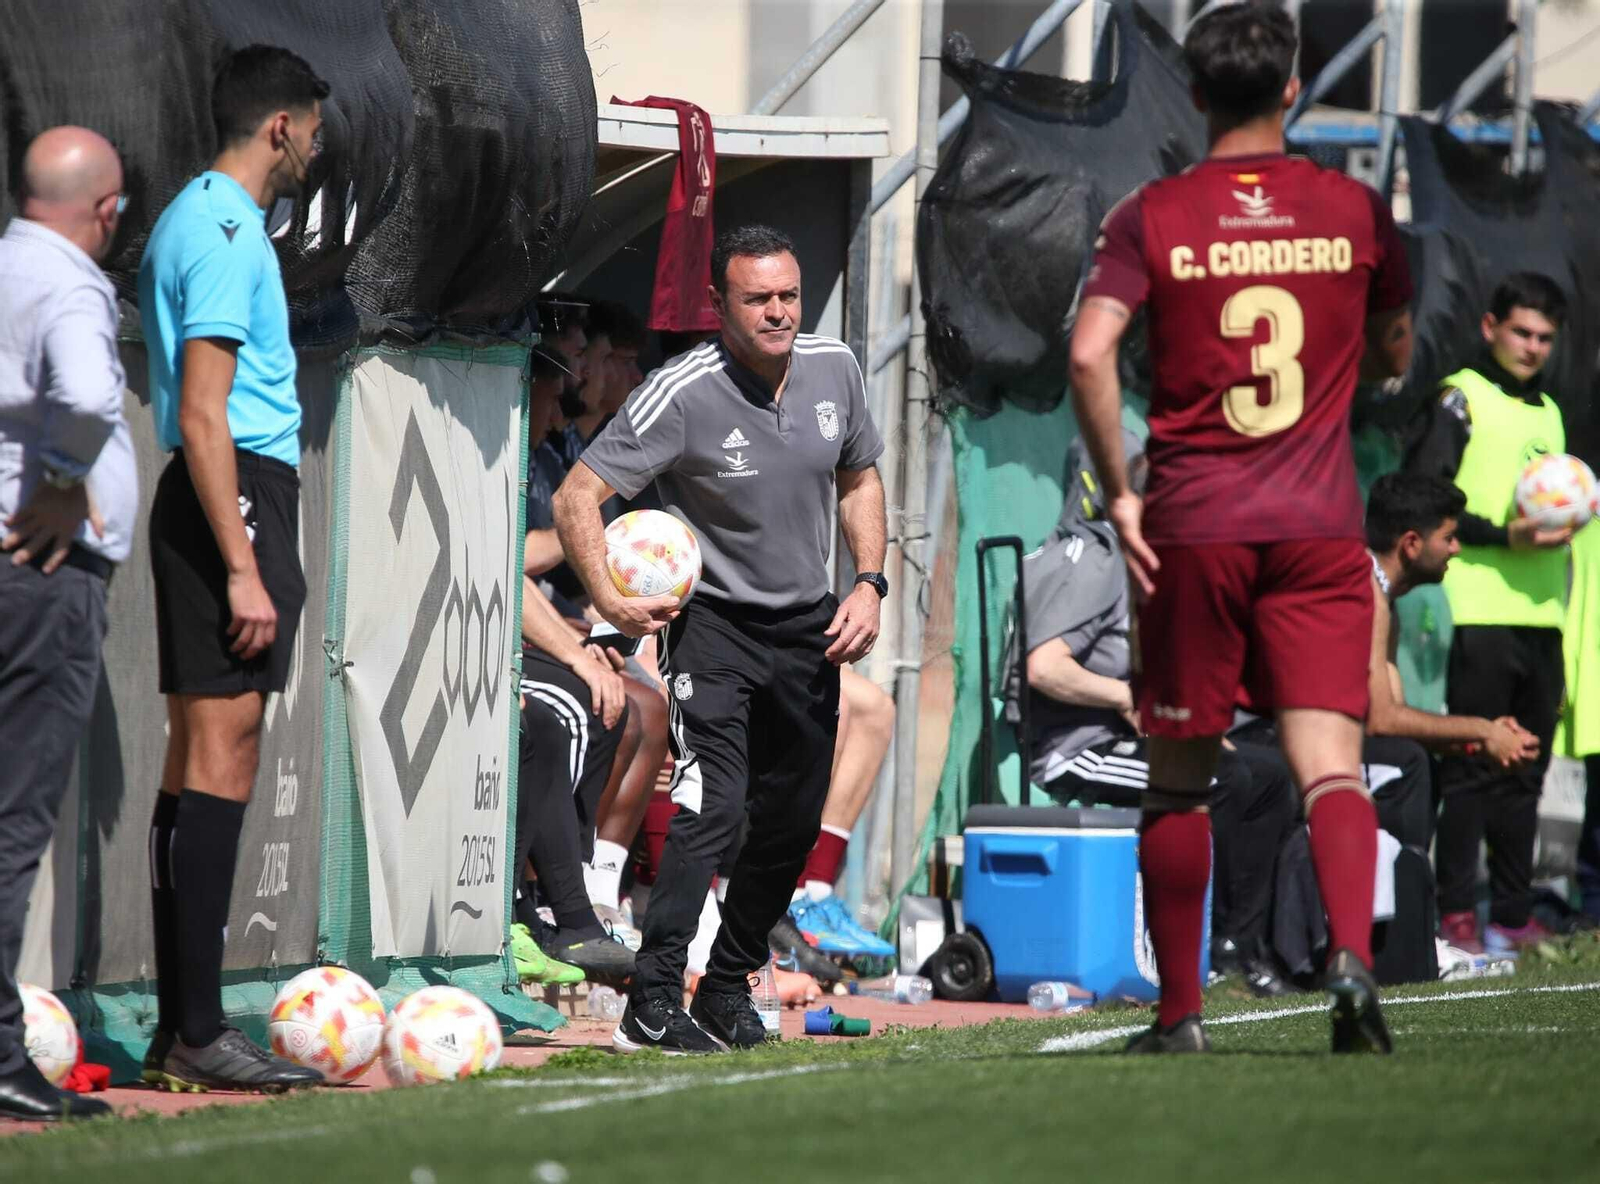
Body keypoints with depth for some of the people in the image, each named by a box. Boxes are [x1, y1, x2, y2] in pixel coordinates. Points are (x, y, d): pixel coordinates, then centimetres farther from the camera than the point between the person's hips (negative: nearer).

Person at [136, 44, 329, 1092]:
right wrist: (243, 567, -21)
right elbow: (203, 416, -19)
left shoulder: (197, 221, 19)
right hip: (237, 498, -11)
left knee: (200, 758, 9)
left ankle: (179, 1027, 11)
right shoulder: (227, 232, -13)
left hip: (215, 500, 11)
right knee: (223, 757, -11)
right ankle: (200, 1033, -14)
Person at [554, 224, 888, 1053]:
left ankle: (727, 992, 25)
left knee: (794, 820, 9)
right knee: (714, 800, -21)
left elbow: (859, 478, 15)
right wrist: (609, 599, -29)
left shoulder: (834, 369, -2)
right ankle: (652, 1007, -23)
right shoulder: (683, 394, -19)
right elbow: (577, 495, -18)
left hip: (809, 627, 6)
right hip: (710, 618, -6)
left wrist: (868, 584, 2)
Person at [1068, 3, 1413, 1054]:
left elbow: (1090, 353, -12)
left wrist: (1120, 493, -5)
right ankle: (1353, 956, -28)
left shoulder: (1151, 218, 0)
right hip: (1320, 526, 0)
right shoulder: (1355, 210, 4)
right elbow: (1395, 357, 16)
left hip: (1191, 530, 0)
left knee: (1180, 776, 10)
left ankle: (1180, 1011, 13)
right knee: (1331, 760, -4)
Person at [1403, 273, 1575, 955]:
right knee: (1470, 766, -8)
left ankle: (1513, 914, 11)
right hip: (1477, 614, -7)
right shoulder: (1459, 399, -2)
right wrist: (1502, 536, -18)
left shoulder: (1548, 414, 22)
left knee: (1524, 774, 7)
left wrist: (1563, 522, 12)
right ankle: (1455, 917, -6)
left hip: (1539, 614, 7)